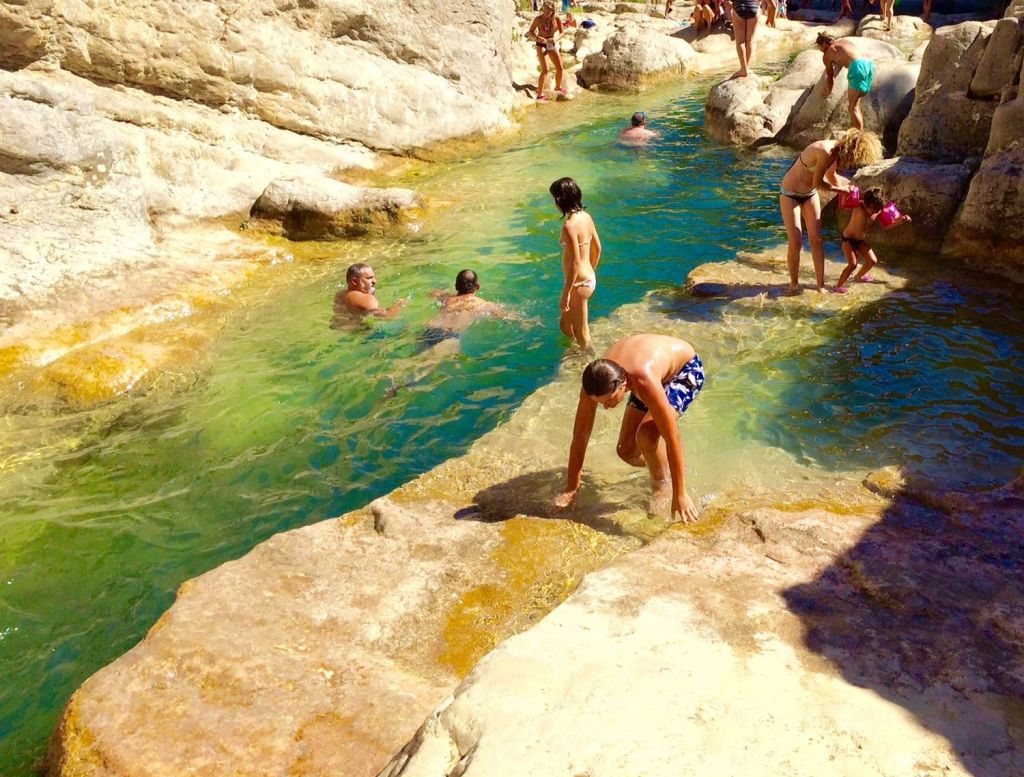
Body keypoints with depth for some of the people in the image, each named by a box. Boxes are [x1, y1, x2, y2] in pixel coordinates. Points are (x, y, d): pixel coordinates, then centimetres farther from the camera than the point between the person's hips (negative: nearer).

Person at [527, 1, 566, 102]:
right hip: (541, 45, -5)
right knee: (545, 70, -17)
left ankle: (558, 87, 36)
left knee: (560, 68, 10)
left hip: (552, 45, 5)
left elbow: (562, 32, 1)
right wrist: (537, 38, -31)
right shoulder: (538, 19, -18)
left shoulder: (557, 20, -10)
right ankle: (540, 95, -16)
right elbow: (530, 32, -12)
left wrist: (555, 38, -20)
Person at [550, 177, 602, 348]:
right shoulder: (586, 216, 3)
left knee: (581, 334, 8)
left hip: (578, 283, -9)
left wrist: (565, 294, -19)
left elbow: (575, 262, -24)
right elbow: (597, 248, 13)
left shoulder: (569, 225, -23)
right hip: (590, 279, 9)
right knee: (564, 324, 25)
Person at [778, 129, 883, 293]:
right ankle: (794, 284, 9)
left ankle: (821, 285, 9)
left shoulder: (838, 151, -9)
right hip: (790, 194, -7)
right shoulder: (826, 152, -33)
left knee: (817, 240, 3)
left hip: (810, 194, 7)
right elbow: (817, 182, -22)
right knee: (796, 243, -9)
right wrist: (840, 189, -8)